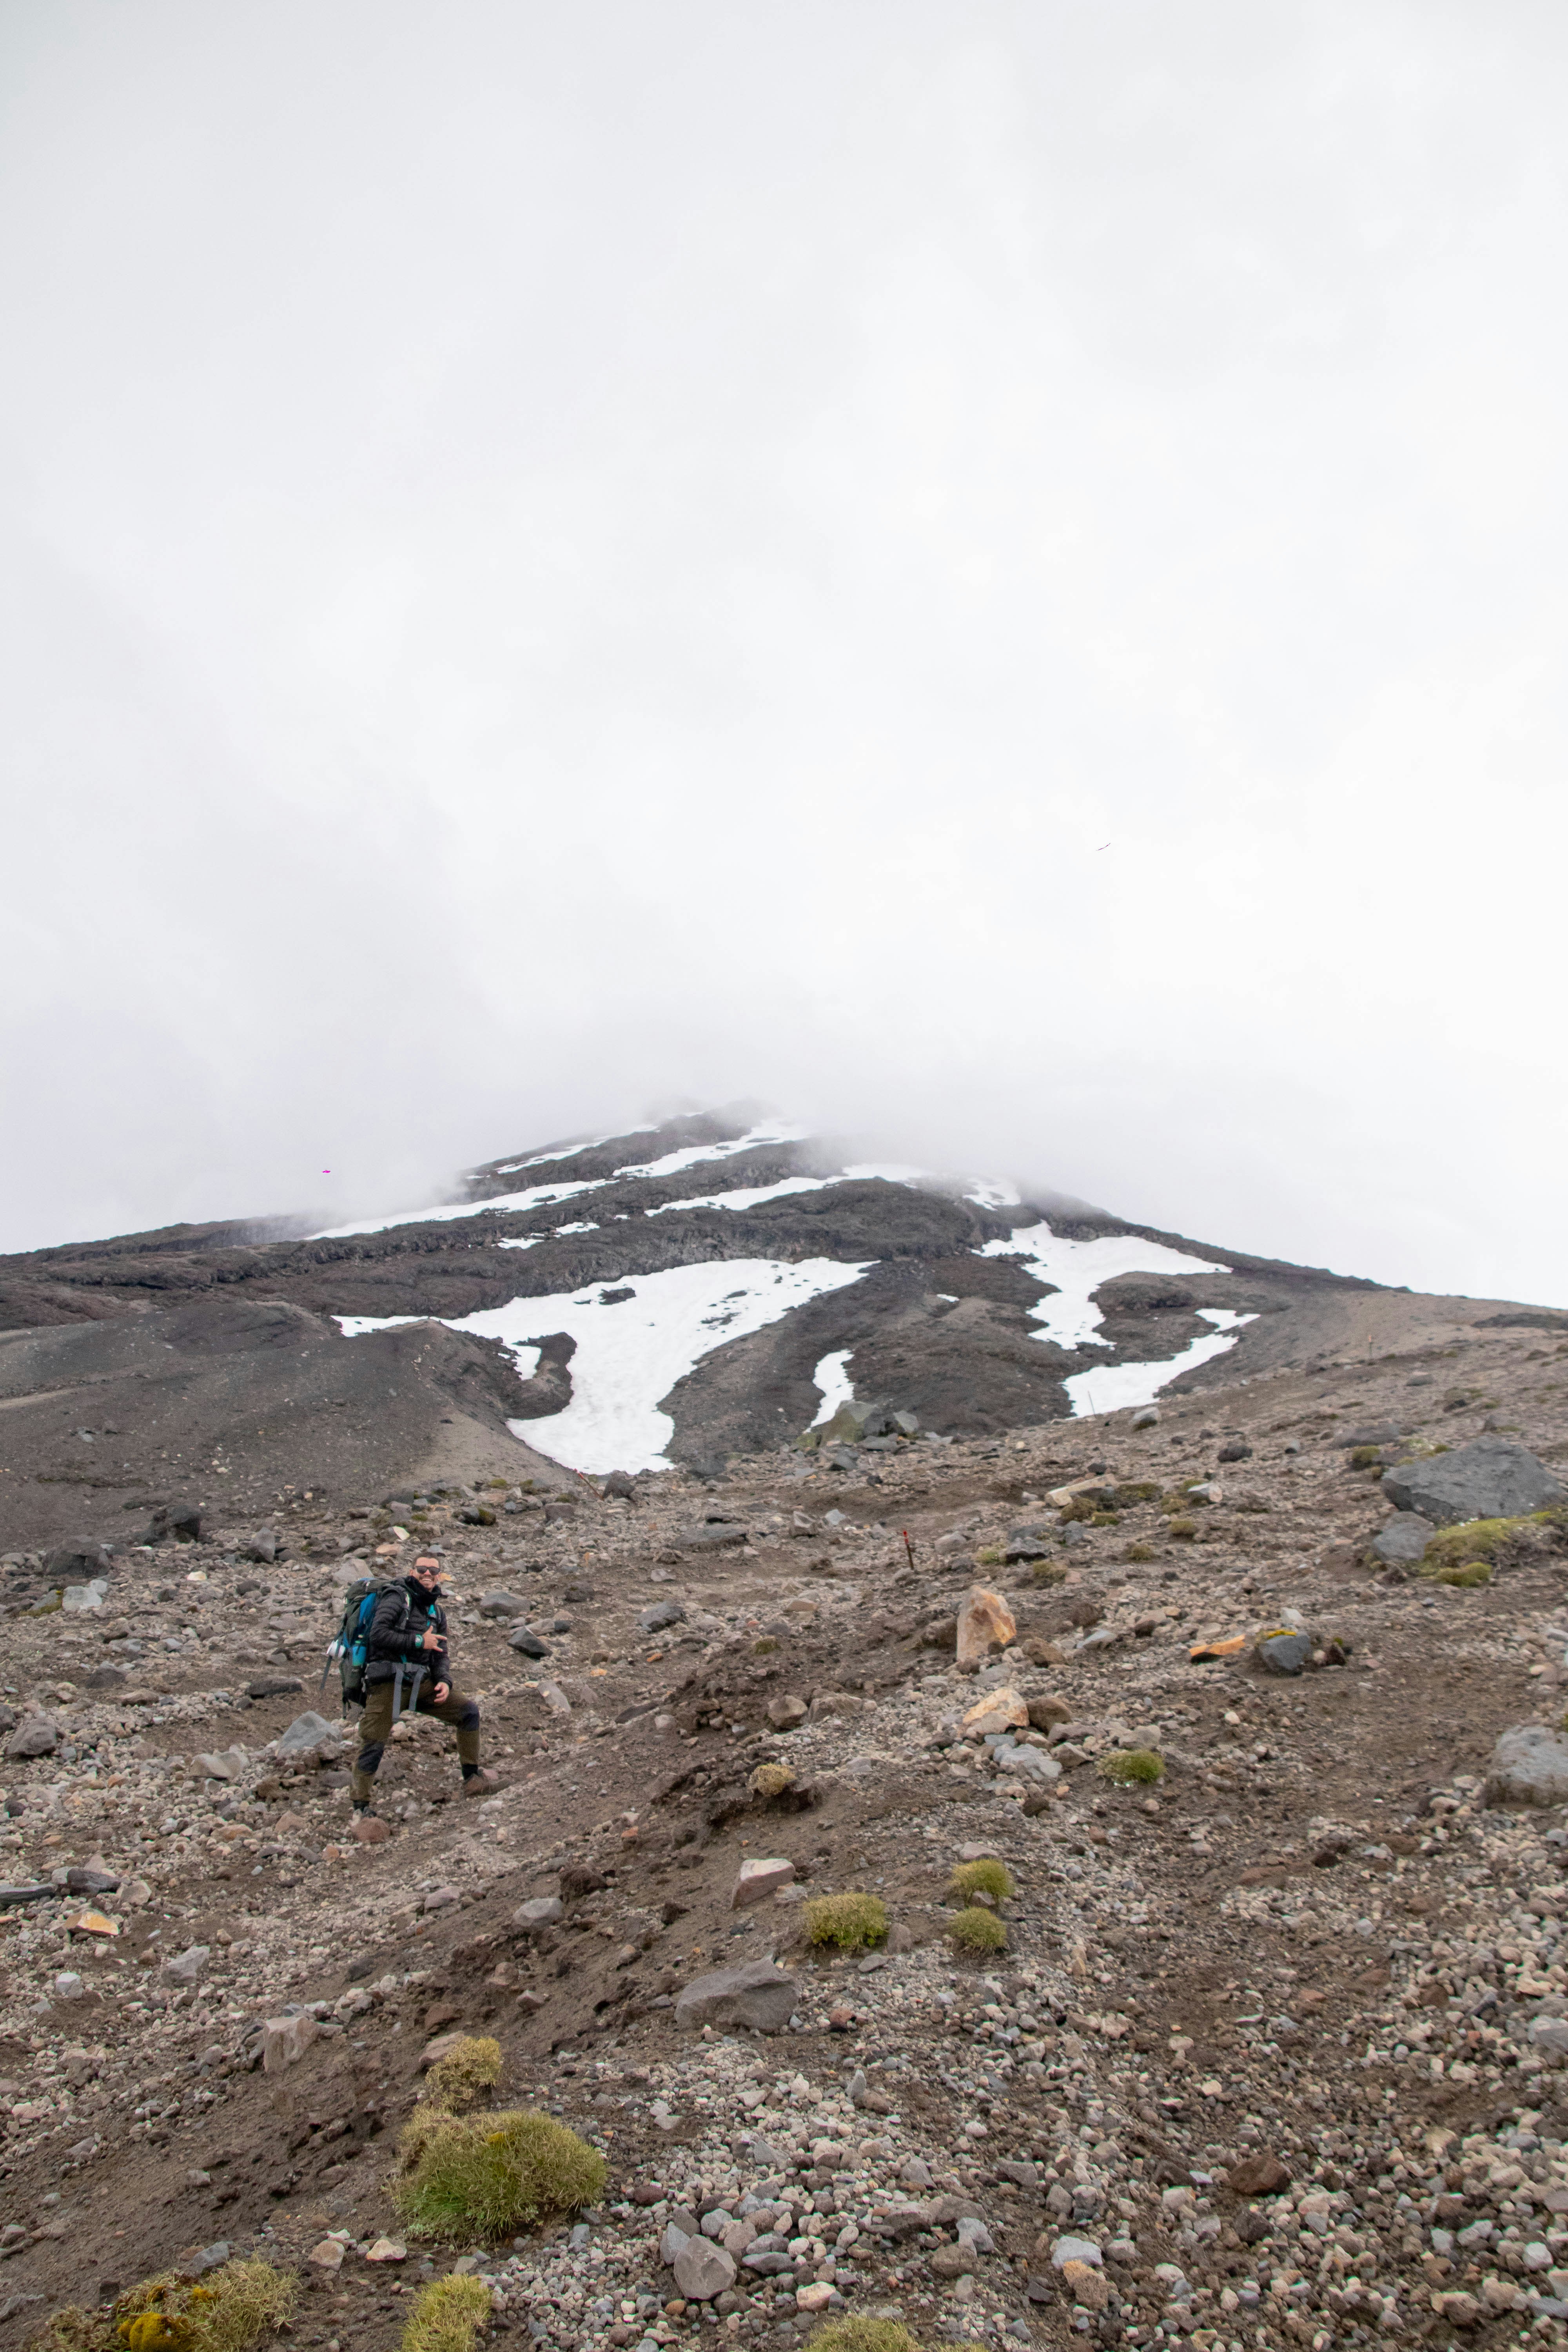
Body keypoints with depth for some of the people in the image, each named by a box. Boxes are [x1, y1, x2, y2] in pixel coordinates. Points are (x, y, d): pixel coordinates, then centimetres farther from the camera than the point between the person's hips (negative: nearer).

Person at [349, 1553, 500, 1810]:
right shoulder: (397, 1598, -4)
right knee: (373, 1746, -9)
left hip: (421, 1683, 7)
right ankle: (360, 1806, 6)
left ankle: (472, 1779, 9)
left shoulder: (437, 1612, 18)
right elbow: (377, 1634, -18)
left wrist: (444, 1682, -2)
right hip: (387, 1683, -7)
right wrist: (419, 1642, -14)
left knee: (469, 1711, 1)